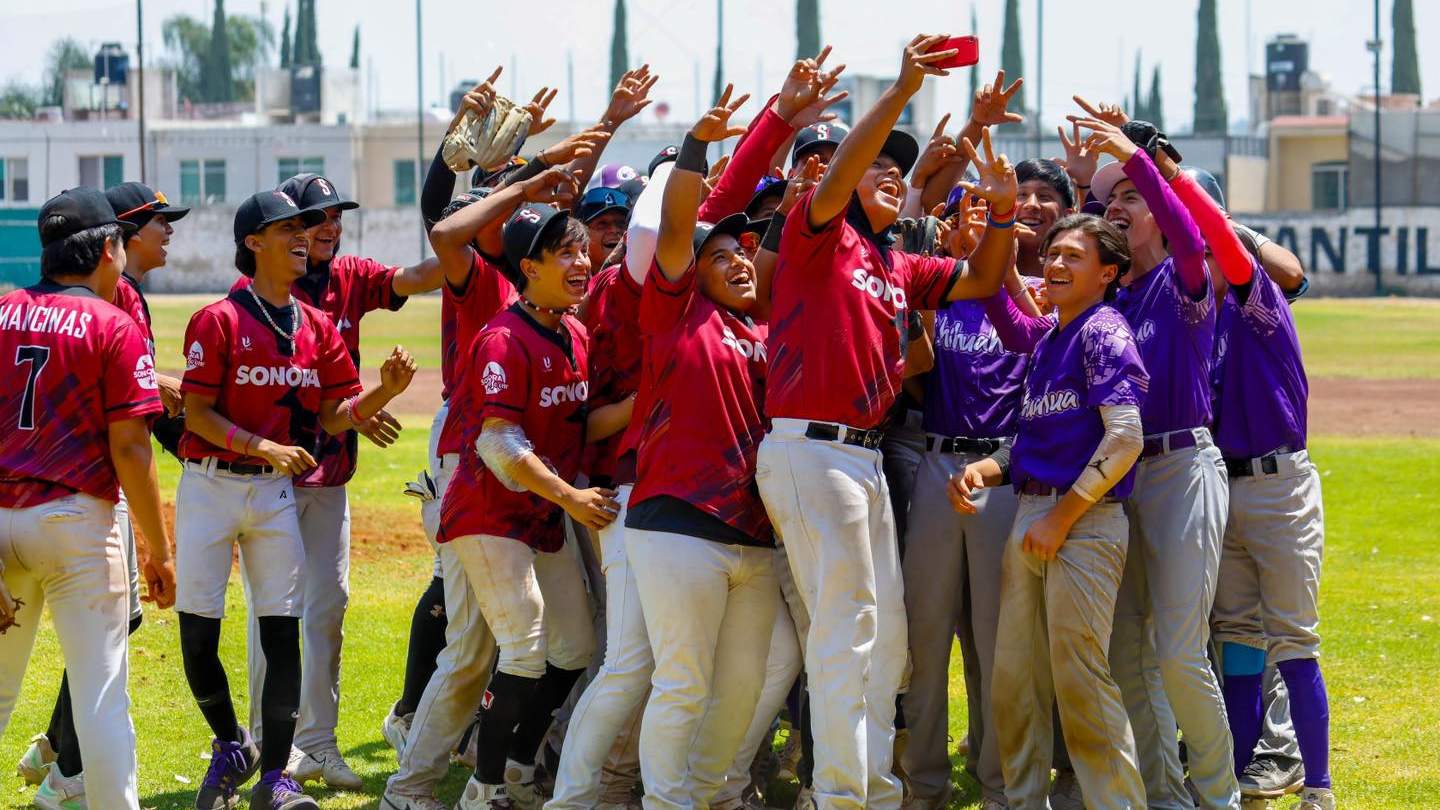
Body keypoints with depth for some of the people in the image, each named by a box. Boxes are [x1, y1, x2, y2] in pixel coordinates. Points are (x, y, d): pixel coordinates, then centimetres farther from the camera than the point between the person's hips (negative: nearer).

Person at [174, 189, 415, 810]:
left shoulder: (317, 328, 8)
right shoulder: (219, 321, -8)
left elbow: (336, 416, 7)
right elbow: (198, 414, -11)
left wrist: (386, 391, -11)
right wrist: (263, 447, -23)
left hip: (277, 491, 4)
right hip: (211, 485, -4)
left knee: (282, 631, -2)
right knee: (198, 633, -2)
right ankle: (231, 747, 22)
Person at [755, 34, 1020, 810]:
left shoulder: (899, 267, 17)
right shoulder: (819, 236, -3)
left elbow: (979, 282, 20)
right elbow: (839, 173, -20)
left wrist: (1002, 211, 1)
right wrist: (901, 90, -29)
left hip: (864, 455, 9)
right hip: (810, 449, -9)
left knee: (884, 629, 12)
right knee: (846, 624, -10)